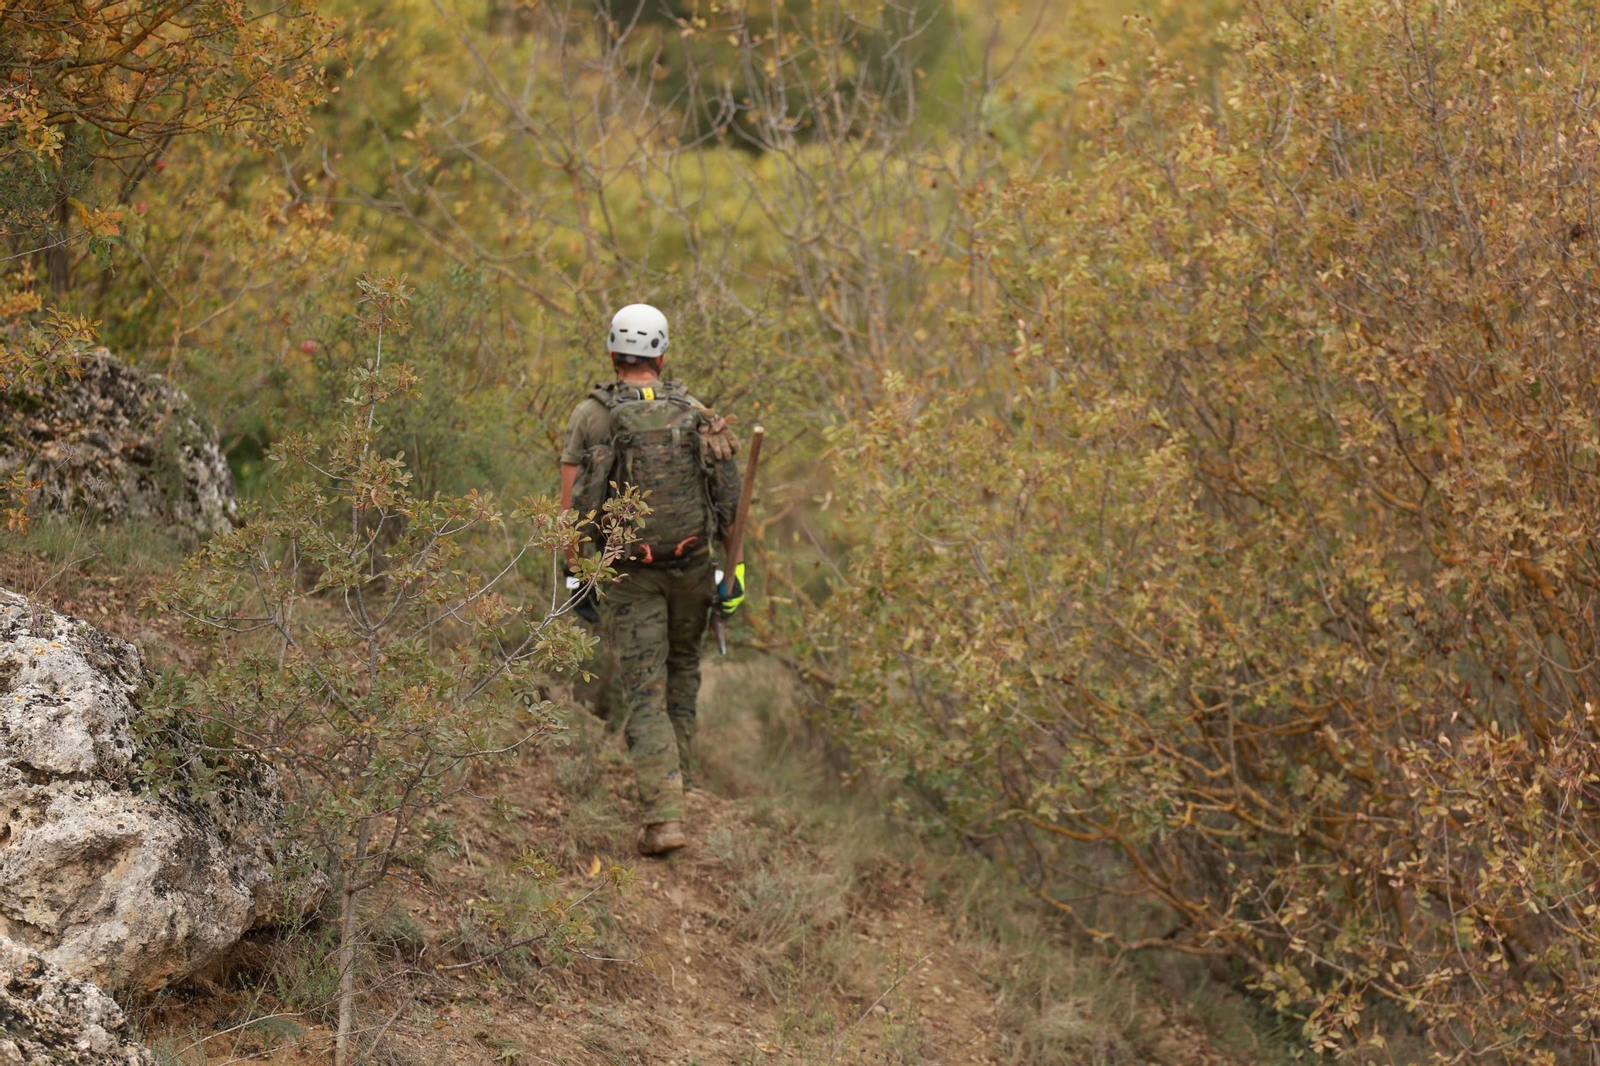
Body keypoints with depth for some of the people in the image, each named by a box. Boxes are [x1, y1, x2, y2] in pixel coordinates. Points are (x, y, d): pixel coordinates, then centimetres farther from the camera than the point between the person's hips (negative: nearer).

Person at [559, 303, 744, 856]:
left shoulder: (590, 416, -5)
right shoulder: (695, 412, 2)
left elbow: (571, 506, -6)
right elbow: (727, 496, 1)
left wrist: (574, 575, 2)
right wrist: (735, 568, 7)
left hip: (629, 576, -2)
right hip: (692, 564, 2)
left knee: (643, 695, -2)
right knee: (682, 673, 25)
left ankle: (664, 815, -14)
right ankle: (679, 784, 32)